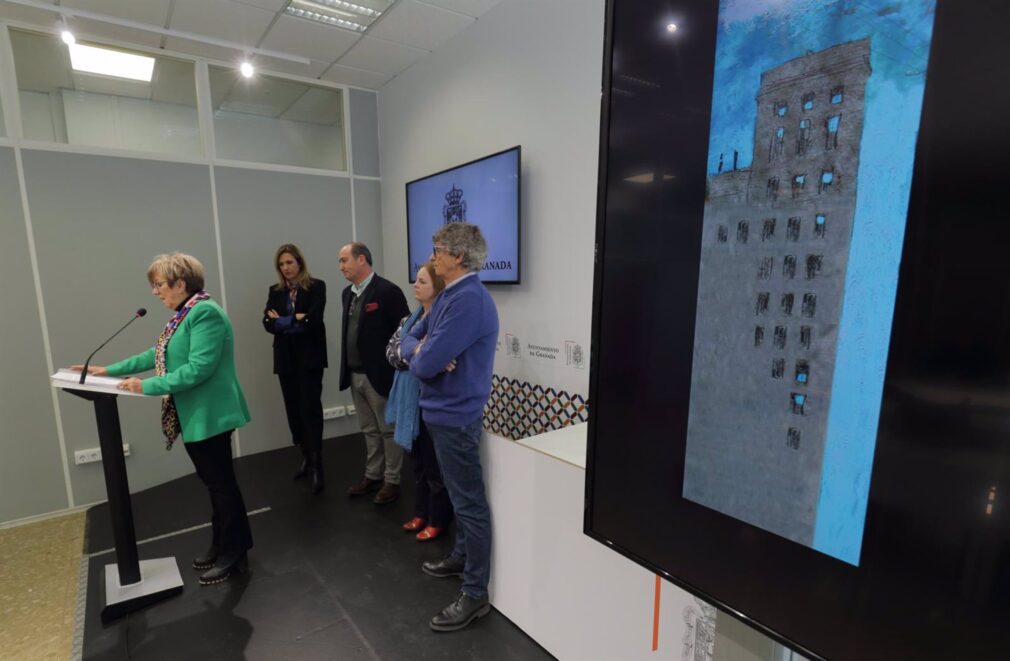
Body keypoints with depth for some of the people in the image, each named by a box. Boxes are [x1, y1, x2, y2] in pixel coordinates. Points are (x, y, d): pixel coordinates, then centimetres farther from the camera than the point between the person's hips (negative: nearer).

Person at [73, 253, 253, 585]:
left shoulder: (205, 313, -19)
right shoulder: (185, 314, 13)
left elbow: (199, 368, -26)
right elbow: (158, 354, 19)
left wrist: (148, 386, -20)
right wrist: (110, 370, 16)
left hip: (208, 415, -10)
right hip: (193, 416, 10)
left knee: (221, 484, 2)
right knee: (214, 482, 18)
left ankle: (233, 554, 17)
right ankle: (223, 545, 32)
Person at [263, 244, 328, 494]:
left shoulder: (316, 286, -3)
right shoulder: (275, 291, 11)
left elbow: (314, 319, -15)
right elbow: (268, 323, 1)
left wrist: (283, 320, -6)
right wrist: (296, 319, -14)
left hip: (309, 356, -5)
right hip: (285, 358, 5)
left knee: (310, 407, -7)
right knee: (293, 408, 10)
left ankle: (316, 464, -3)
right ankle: (305, 456, 25)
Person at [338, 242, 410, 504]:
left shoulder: (387, 290, -14)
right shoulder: (347, 293, 11)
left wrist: (398, 368, -13)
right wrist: (347, 367, 14)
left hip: (380, 374, -7)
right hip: (355, 375, 8)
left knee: (388, 430, 7)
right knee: (369, 430, 19)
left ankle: (392, 481, 20)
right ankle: (373, 475, 33)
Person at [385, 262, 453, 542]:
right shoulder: (411, 319, 9)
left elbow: (439, 358, -21)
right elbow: (391, 351, -2)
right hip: (411, 401, 8)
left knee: (435, 465, 7)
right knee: (419, 461, 21)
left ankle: (438, 520, 25)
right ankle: (421, 513, 38)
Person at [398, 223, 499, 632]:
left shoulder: (468, 300, -23)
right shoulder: (448, 295, 9)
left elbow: (425, 364, -26)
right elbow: (409, 341, 13)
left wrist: (418, 354, -3)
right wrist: (420, 348, -10)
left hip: (454, 415, -10)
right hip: (443, 411, 10)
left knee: (469, 502, 3)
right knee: (459, 496, 23)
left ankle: (475, 595, 18)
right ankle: (462, 557, 43)